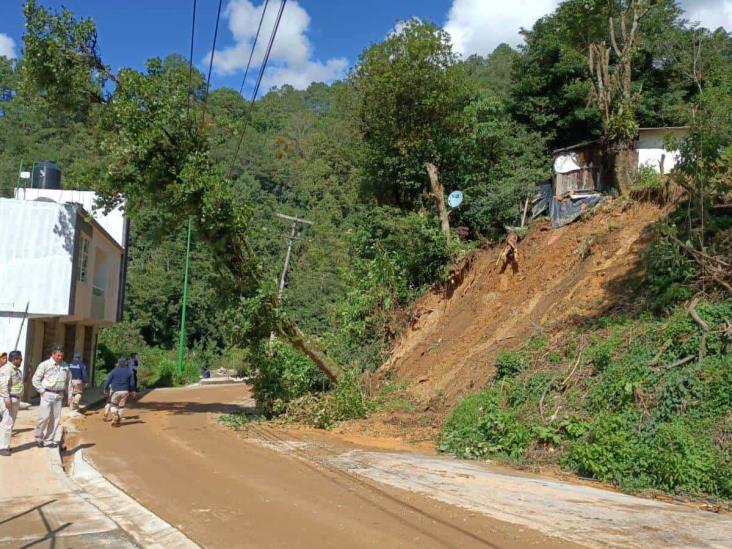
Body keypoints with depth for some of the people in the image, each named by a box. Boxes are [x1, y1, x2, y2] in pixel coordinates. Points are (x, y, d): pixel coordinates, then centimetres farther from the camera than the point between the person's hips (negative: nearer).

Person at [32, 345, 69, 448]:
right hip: (47, 394, -5)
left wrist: (64, 391, 10)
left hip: (59, 395, 5)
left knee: (56, 419, 5)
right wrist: (42, 391, -7)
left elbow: (67, 381, 19)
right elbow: (35, 379, -4)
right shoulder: (45, 365, -6)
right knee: (44, 417, -7)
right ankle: (38, 438, 13)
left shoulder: (65, 366, 8)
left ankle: (48, 440, 14)